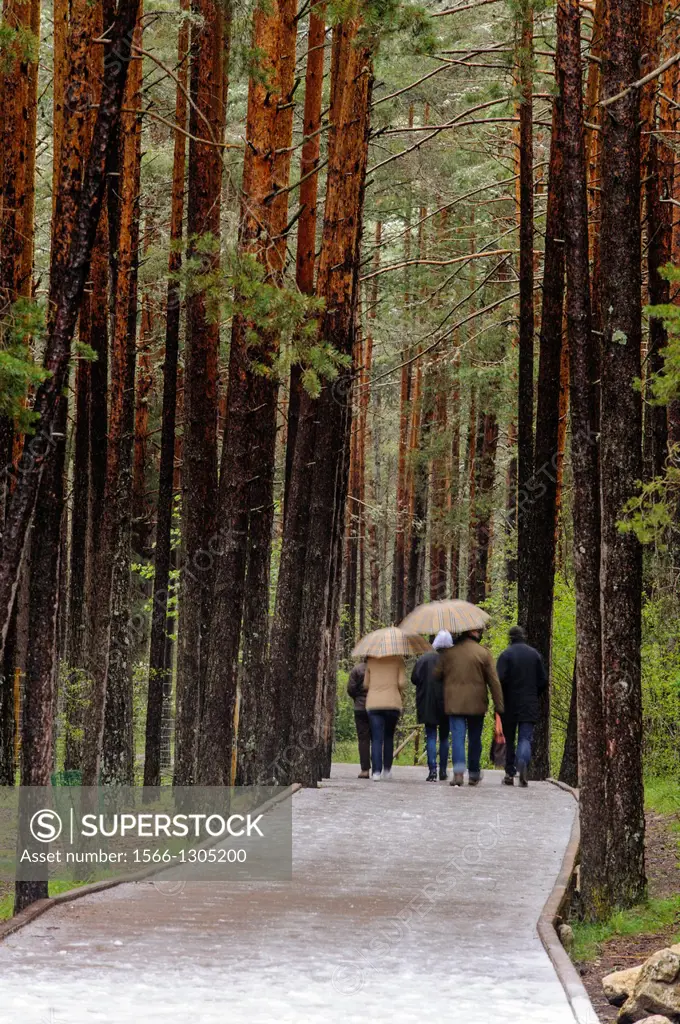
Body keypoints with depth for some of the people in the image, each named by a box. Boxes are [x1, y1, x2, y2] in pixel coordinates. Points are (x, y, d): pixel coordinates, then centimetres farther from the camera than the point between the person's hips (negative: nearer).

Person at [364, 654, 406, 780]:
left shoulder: (371, 661, 6)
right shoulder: (397, 661, 1)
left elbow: (366, 685, 9)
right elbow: (402, 683, -6)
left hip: (373, 704, 1)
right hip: (393, 703, -1)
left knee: (376, 738, -2)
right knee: (389, 737, 16)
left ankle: (376, 771, -15)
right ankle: (387, 769, 15)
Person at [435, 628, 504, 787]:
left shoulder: (448, 653, 3)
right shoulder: (484, 653, -2)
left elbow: (436, 675, 7)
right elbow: (494, 682, -3)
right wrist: (499, 707, 0)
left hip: (454, 703, 1)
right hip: (476, 704, 0)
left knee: (457, 737, -4)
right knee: (475, 739, 12)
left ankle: (458, 772, -24)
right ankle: (474, 775, 19)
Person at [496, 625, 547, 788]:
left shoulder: (506, 655, -7)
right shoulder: (534, 654, 4)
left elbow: (499, 679, -15)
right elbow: (543, 680, 4)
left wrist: (500, 698, 0)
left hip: (510, 703, -2)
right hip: (530, 705, 2)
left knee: (509, 739, 9)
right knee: (526, 738, 0)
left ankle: (510, 773, 10)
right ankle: (523, 762, -28)